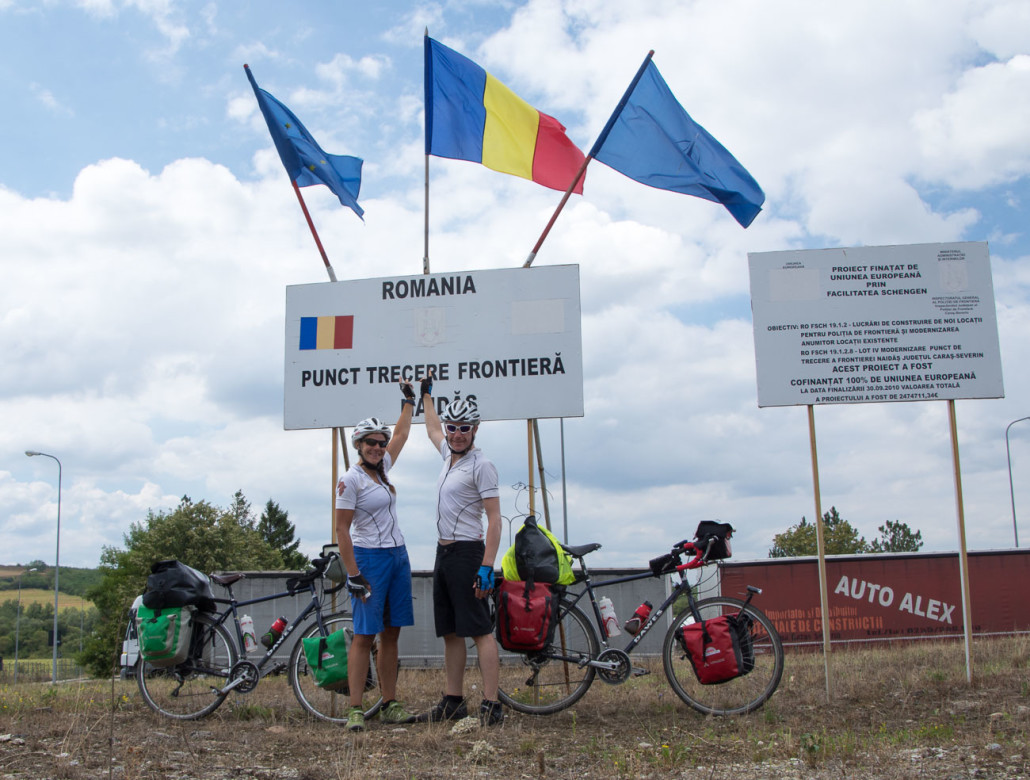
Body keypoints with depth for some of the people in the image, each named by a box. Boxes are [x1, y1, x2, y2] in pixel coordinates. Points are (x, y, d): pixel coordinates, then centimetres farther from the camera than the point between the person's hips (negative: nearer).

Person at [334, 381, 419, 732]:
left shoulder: (381, 469, 11)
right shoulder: (350, 480, -10)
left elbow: (401, 434, 28)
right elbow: (342, 529, -12)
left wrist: (409, 400, 32)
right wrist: (353, 575, -16)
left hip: (398, 556, 7)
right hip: (368, 558, -7)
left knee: (391, 634, 8)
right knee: (365, 634, -8)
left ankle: (390, 705, 13)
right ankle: (355, 710, -4)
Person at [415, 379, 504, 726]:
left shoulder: (481, 465, -11)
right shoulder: (449, 454, 14)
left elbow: (494, 519, -15)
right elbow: (432, 428, 37)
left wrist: (487, 567, -22)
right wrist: (426, 392, 47)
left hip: (467, 554, -9)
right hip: (443, 553, 9)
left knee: (480, 630, -9)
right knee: (450, 632, 11)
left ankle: (491, 705, -9)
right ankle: (453, 702, 17)